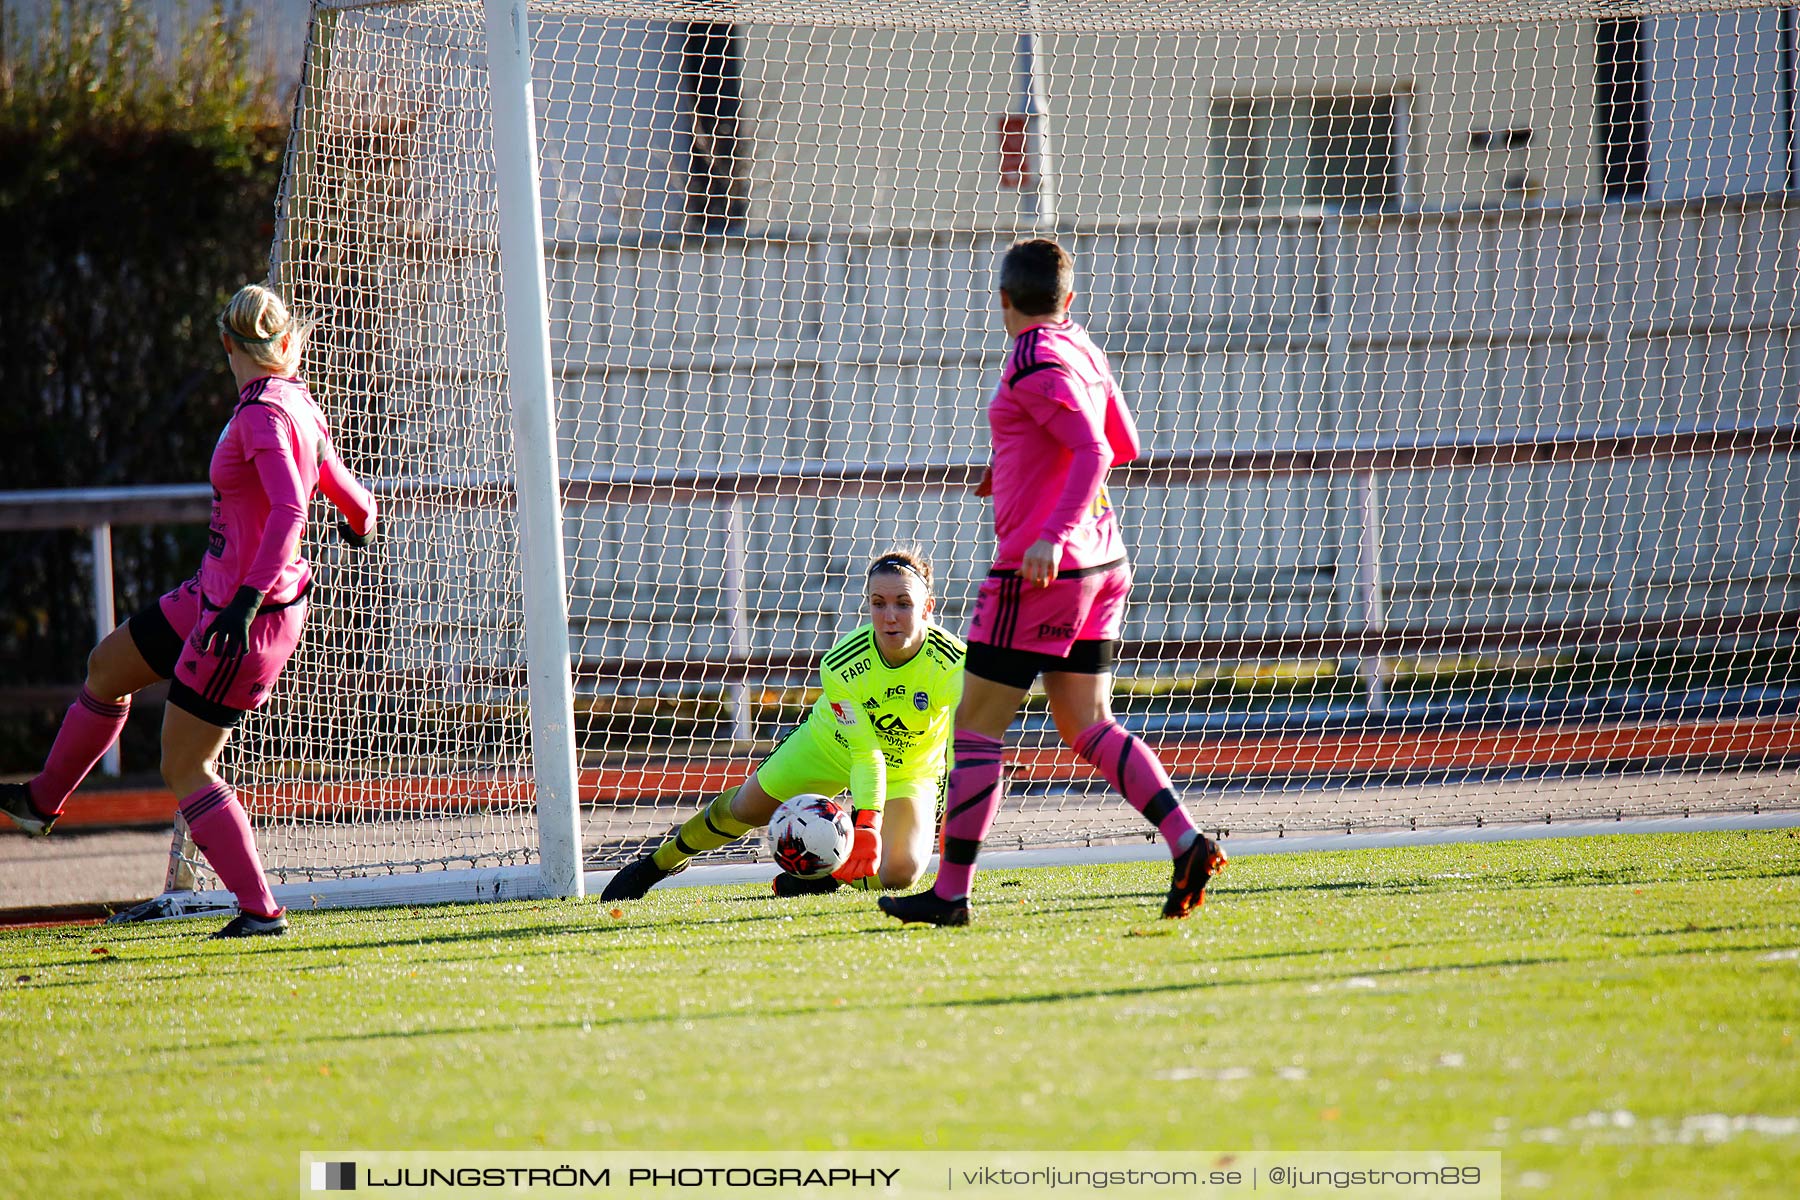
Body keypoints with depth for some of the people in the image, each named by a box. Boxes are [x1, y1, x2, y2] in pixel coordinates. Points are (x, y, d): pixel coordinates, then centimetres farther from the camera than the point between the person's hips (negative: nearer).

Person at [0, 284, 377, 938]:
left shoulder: (265, 413, -21)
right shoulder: (296, 405, 4)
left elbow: (288, 510, -31)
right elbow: (355, 507, 12)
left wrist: (246, 602, -35)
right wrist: (361, 523, 36)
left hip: (251, 611, -9)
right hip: (216, 591, 9)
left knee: (185, 767, -2)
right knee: (108, 666, 24)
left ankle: (261, 910, 1)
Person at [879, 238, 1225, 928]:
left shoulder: (1035, 364, -14)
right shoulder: (1083, 352, 12)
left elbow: (1096, 451, -23)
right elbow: (1124, 446, 23)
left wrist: (1052, 536, -30)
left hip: (1041, 568, -9)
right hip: (1102, 562, 9)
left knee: (976, 728, -1)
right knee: (1087, 726, 10)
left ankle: (951, 895, 0)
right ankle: (1187, 842, -7)